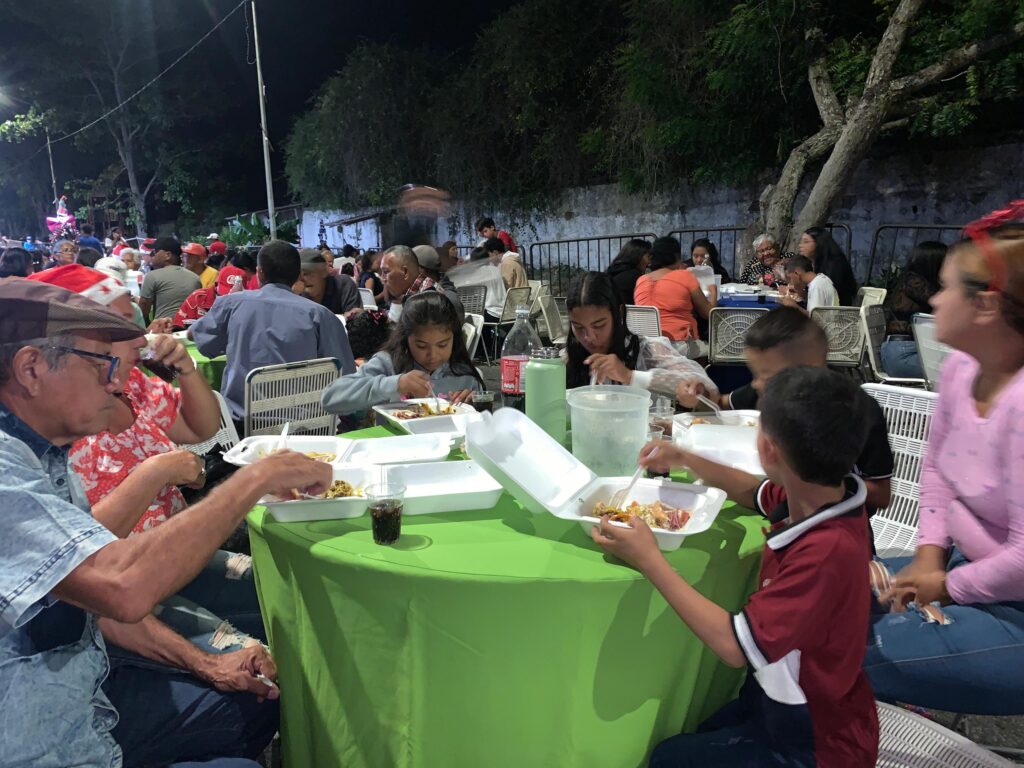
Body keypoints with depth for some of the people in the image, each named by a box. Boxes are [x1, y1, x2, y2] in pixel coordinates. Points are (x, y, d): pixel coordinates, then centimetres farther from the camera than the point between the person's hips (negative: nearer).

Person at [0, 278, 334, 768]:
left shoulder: (41, 457, 4)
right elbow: (123, 587, -41)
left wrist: (201, 663, 4)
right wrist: (258, 477, -30)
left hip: (87, 695, 9)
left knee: (260, 703, 11)